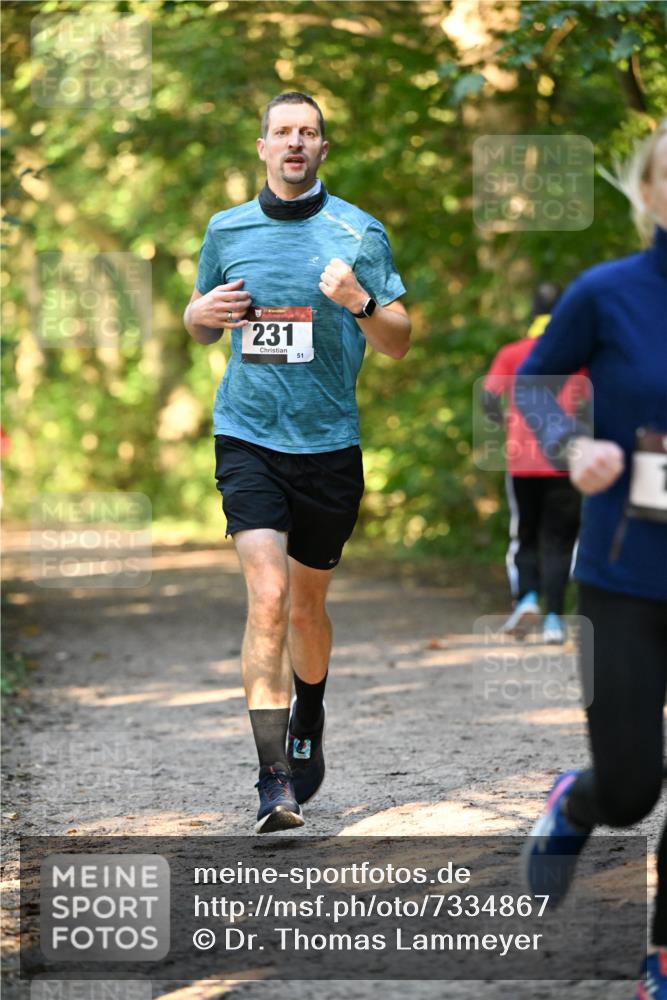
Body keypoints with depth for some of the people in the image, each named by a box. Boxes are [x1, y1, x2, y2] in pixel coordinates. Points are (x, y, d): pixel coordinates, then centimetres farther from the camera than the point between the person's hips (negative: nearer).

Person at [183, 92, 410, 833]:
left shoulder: (359, 233, 1)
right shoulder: (226, 230, 7)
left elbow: (399, 344, 2)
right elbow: (201, 328, 21)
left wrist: (360, 301, -18)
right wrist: (201, 314, -3)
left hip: (328, 442, 0)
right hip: (248, 438, 0)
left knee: (307, 606, 12)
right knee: (267, 596, -16)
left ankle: (307, 725, 42)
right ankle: (274, 780, -17)